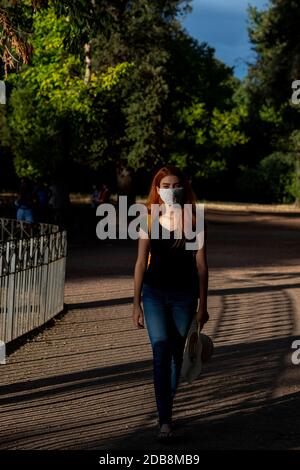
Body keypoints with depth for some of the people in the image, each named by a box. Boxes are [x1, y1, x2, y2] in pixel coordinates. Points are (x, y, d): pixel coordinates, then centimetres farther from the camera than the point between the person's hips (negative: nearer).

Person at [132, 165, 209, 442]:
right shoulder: (149, 221, 2)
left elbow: (201, 264, 1)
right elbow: (141, 263, 5)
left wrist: (202, 305, 0)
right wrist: (136, 303, 3)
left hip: (184, 294, 0)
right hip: (154, 293, 0)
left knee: (176, 354, 10)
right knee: (161, 352, -11)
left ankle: (167, 406, 31)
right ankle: (165, 421, -13)